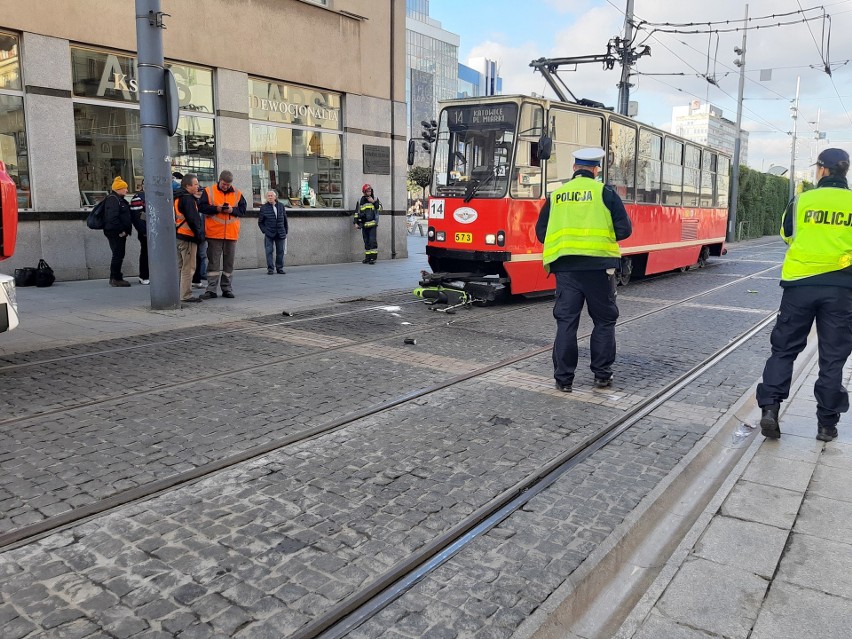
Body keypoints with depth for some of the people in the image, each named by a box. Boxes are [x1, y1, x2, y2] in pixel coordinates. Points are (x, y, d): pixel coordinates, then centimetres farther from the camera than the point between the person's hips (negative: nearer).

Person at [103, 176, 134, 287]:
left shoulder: (119, 199, 20)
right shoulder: (113, 200, -14)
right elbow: (112, 217, -24)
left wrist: (124, 230, 16)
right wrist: (120, 231, -22)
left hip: (119, 233, 11)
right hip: (115, 233, -11)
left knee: (119, 255, 13)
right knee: (118, 255, -8)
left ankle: (115, 278, 20)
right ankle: (116, 278, -3)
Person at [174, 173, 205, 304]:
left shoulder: (177, 198, 17)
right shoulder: (188, 199, -13)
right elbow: (192, 219, -19)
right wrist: (199, 234, -12)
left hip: (178, 235, 10)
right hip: (187, 236, -10)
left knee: (180, 266, 17)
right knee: (188, 268, -6)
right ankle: (186, 295, -5)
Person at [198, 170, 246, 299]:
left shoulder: (237, 194, 9)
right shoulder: (208, 191, 2)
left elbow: (242, 210, 6)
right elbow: (202, 207, -2)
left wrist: (232, 210, -13)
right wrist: (216, 208, -16)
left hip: (231, 234, 2)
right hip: (214, 234, -2)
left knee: (229, 263, 8)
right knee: (213, 263, -1)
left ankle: (226, 288, 17)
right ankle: (211, 289, 1)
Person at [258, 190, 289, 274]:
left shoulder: (281, 206, 5)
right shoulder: (264, 207, -1)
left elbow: (285, 219, 12)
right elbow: (260, 222, 5)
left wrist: (286, 231, 9)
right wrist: (264, 231, -4)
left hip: (280, 233, 2)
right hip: (269, 234, -2)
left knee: (280, 251, 6)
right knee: (269, 251, -3)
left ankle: (280, 268, 15)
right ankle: (270, 269, 2)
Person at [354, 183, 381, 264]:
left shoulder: (375, 199, 8)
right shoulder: (360, 201, 10)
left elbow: (380, 208, 1)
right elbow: (357, 212, 12)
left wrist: (373, 202, -10)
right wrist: (356, 222, 7)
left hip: (372, 224, -3)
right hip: (364, 224, 3)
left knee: (372, 240, -11)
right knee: (366, 241, 7)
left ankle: (373, 257, -10)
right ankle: (367, 257, 13)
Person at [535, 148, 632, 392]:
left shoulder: (556, 195, 9)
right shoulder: (604, 192, 1)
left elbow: (541, 231, 10)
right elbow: (624, 229, 0)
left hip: (565, 266, 2)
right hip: (598, 265, -2)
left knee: (566, 321, 6)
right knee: (604, 321, 12)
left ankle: (563, 379, 7)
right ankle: (602, 374, 17)